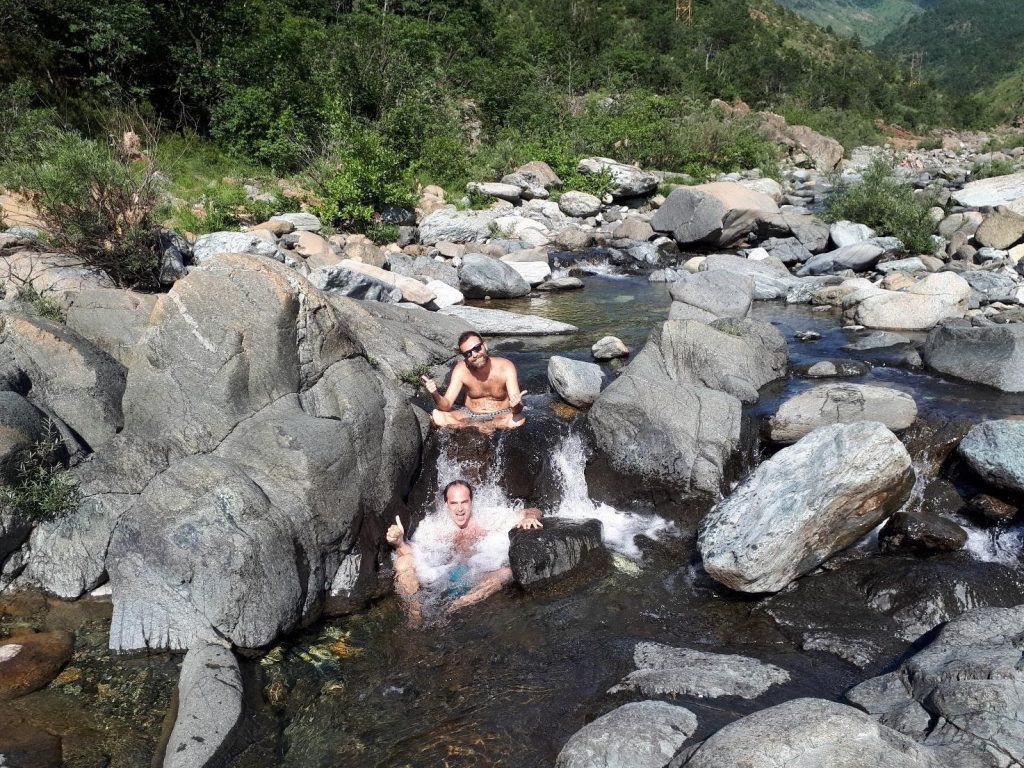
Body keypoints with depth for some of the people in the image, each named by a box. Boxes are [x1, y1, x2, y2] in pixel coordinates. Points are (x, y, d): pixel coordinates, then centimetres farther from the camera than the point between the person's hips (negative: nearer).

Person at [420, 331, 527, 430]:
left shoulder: (506, 367, -18)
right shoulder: (461, 369, -13)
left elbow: (517, 410, -26)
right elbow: (446, 406, -16)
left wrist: (516, 405, -50)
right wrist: (435, 394, -38)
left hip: (500, 416, -1)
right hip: (470, 415, 1)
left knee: (519, 420, -36)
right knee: (437, 415, -23)